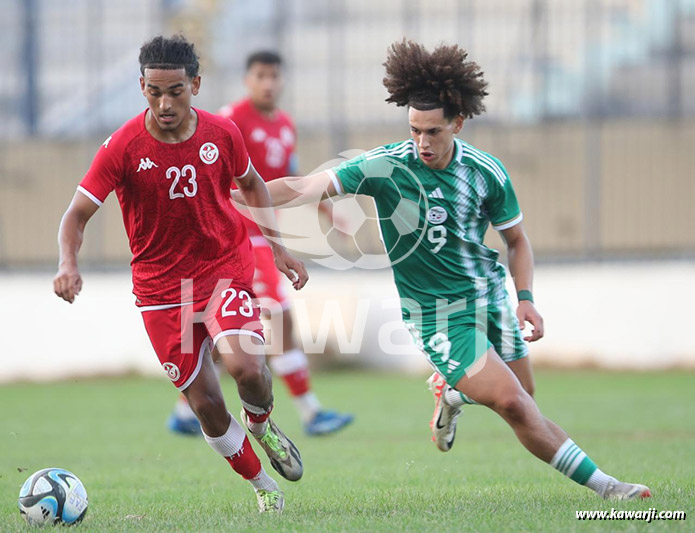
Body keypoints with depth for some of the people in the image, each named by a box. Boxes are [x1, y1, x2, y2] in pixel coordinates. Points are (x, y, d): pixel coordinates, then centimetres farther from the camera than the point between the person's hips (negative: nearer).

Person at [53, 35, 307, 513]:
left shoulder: (222, 134, -7)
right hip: (161, 288, 0)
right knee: (206, 405, 0)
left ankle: (262, 424, 11)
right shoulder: (123, 147, -15)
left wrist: (279, 247, 8)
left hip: (226, 267, 0)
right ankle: (263, 486, 23)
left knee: (246, 367, -25)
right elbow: (78, 213, -13)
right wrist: (69, 264, -32)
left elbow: (250, 183, 14)